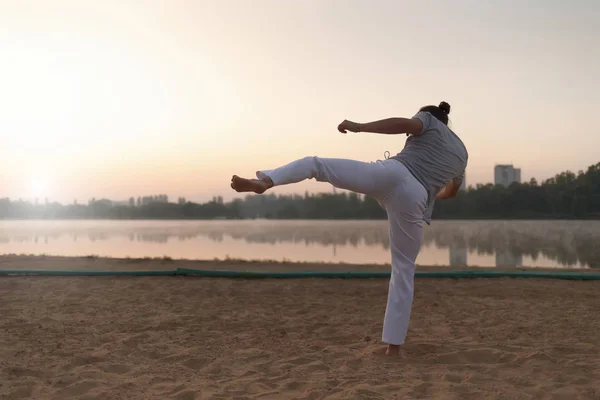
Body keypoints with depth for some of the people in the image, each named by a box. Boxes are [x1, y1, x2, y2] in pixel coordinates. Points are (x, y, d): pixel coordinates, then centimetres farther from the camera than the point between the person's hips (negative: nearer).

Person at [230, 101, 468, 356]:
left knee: (315, 164, 9)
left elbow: (405, 124, -3)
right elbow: (452, 191, 51)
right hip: (413, 201, 3)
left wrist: (359, 127, 0)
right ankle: (394, 344, 10)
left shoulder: (428, 120, 22)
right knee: (404, 270, 12)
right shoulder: (460, 151, 35)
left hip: (391, 175, -3)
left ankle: (263, 182, -17)